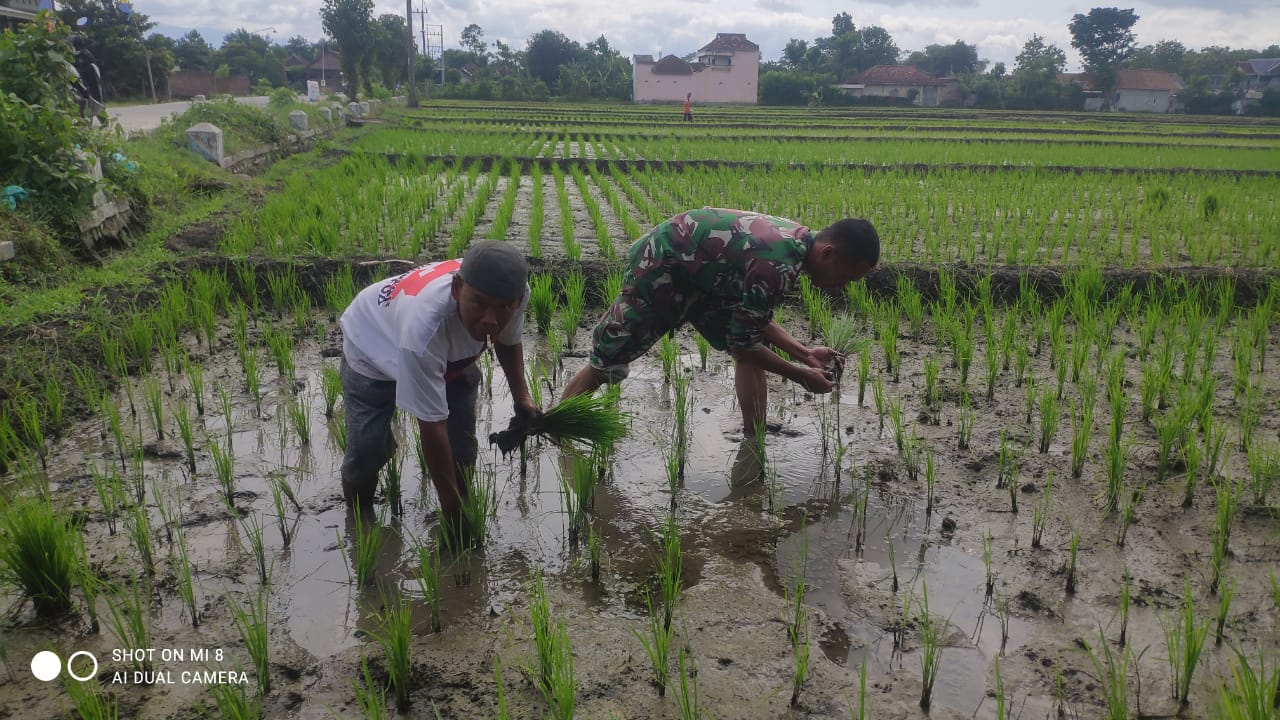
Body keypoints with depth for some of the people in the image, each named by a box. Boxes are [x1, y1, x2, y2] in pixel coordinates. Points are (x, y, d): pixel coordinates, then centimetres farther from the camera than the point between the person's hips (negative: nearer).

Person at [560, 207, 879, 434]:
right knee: (605, 362, 0)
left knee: (754, 353, 5)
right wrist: (800, 375, -11)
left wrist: (804, 353, 5)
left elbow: (753, 318, 7)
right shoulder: (777, 266, -33)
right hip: (659, 266, -9)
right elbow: (743, 342, -22)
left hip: (700, 273, 9)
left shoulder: (795, 239, -3)